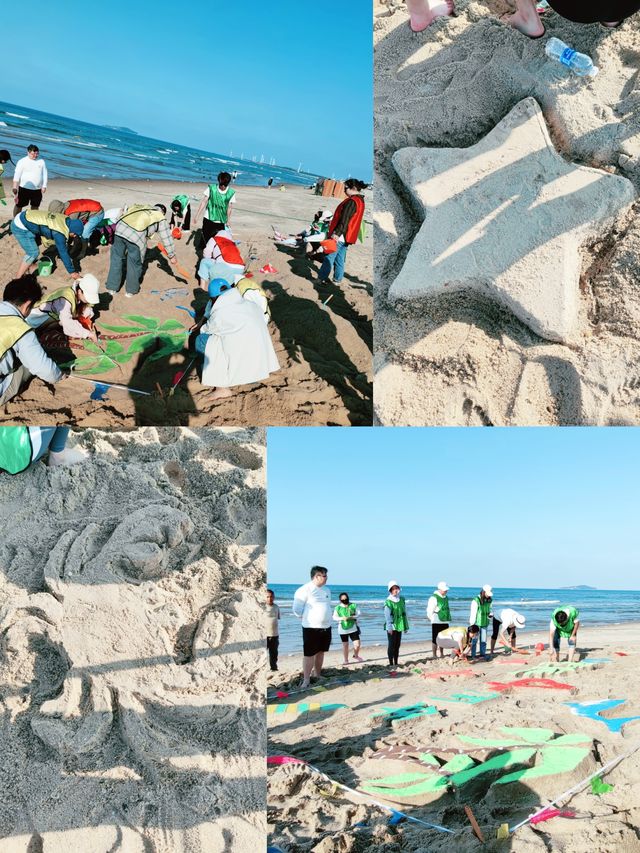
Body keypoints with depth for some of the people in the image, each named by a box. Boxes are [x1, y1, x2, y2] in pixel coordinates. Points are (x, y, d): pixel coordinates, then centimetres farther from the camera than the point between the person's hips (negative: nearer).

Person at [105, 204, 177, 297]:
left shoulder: (141, 207, 32)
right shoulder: (160, 219, 19)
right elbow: (167, 239, 21)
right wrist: (172, 256, 30)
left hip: (120, 227, 5)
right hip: (136, 235, -4)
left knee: (116, 259, 19)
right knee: (135, 264, 14)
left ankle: (113, 287, 28)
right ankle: (131, 290, 27)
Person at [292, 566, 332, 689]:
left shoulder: (327, 590, 11)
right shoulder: (304, 590, -14)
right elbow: (297, 610, -12)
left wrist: (327, 620, 14)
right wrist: (306, 620, -2)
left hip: (326, 627, 7)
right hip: (311, 628, -7)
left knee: (321, 652, 14)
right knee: (309, 654, -4)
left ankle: (318, 675, 26)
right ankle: (306, 680, 0)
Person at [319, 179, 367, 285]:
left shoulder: (352, 201, -18)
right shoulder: (360, 201, 13)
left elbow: (344, 219, -23)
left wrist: (337, 233, -26)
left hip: (339, 236, -10)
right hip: (347, 236, 10)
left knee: (329, 257, -4)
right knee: (340, 259, 15)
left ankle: (322, 278, -1)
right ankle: (337, 279, 20)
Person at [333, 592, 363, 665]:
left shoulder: (353, 605, 0)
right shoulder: (338, 607, -3)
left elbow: (358, 614, -1)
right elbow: (334, 617, -7)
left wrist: (351, 617, -18)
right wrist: (342, 618, -24)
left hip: (353, 628, 1)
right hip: (343, 629, 0)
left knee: (357, 644, -3)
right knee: (345, 645, 5)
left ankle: (356, 655, 26)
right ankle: (346, 660, 22)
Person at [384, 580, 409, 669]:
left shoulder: (402, 599, 8)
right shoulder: (388, 602, -11)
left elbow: (404, 613, 13)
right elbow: (387, 615, -14)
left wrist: (406, 625, 13)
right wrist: (389, 627, -19)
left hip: (399, 626, 6)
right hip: (392, 627, -6)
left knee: (397, 645, 12)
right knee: (391, 645, -3)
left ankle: (396, 663, 20)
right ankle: (391, 664, 2)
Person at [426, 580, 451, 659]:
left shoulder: (445, 597, 14)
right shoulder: (434, 598, -12)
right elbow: (429, 611, -12)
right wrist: (431, 619, -10)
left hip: (445, 622, 8)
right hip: (436, 622, -8)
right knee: (435, 639, -3)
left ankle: (442, 654, 24)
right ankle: (434, 655, 2)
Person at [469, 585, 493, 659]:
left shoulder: (489, 600, 4)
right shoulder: (476, 601, -16)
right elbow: (473, 614, -13)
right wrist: (472, 625, -13)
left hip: (484, 623, 6)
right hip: (477, 623, -6)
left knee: (483, 640, 11)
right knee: (474, 640, 0)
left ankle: (483, 654, 20)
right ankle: (473, 655, 7)